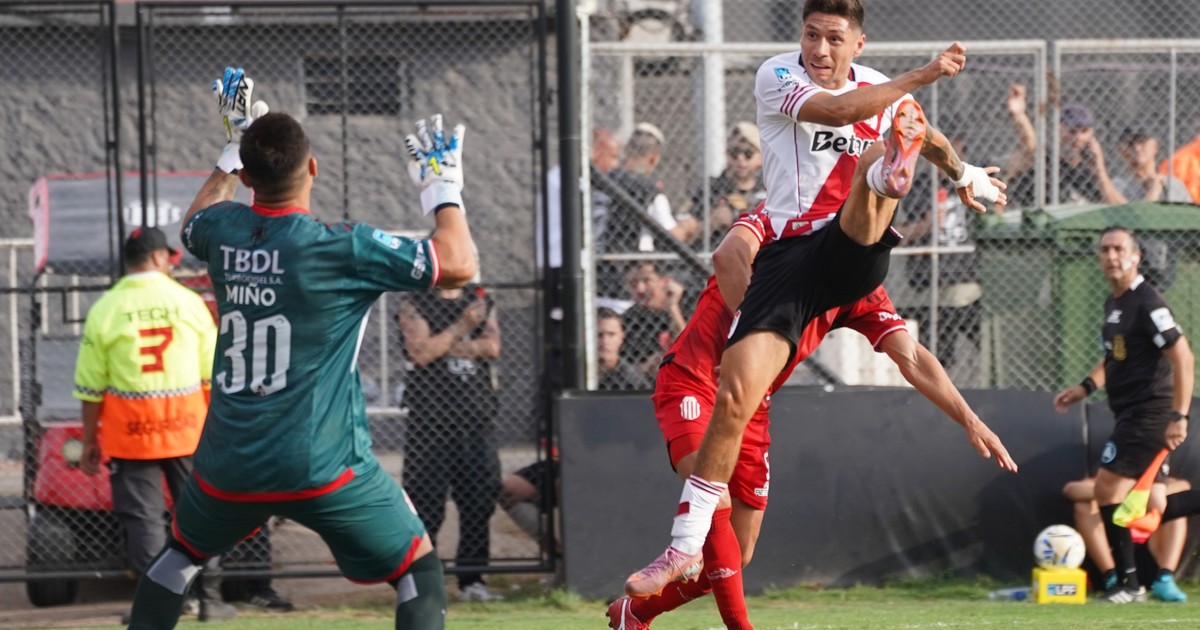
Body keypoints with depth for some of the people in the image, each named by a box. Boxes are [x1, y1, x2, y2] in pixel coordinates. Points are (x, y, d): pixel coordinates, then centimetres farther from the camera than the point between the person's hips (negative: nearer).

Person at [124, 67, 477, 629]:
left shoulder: (222, 232, 2)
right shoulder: (340, 248, -14)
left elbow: (193, 224, 30)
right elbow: (458, 265, -10)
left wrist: (234, 149, 36)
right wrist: (443, 185, 4)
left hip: (229, 467, 5)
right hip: (323, 471, -5)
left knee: (181, 553, 30)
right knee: (420, 571, 7)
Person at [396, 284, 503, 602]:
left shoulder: (482, 301, 13)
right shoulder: (414, 306, 2)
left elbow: (491, 348, -1)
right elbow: (421, 352, -12)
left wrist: (445, 345, -9)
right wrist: (461, 328, -16)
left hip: (477, 417, 4)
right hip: (430, 419, -4)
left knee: (481, 498, 4)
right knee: (426, 499, -6)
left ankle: (471, 579, 12)